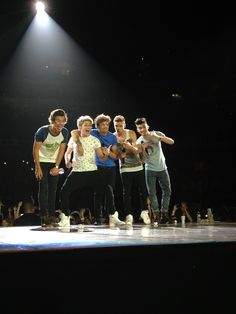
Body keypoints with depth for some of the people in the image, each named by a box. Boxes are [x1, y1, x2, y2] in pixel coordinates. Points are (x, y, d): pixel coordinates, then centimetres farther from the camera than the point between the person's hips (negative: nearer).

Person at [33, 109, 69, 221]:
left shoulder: (65, 132, -12)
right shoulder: (42, 131, -23)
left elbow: (61, 150, -4)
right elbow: (35, 149, -17)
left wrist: (56, 167, -8)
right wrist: (38, 168, -19)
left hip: (54, 163, 4)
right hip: (42, 162, -4)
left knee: (53, 189, 4)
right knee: (43, 188, -10)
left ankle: (52, 215, 10)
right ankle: (44, 215, -7)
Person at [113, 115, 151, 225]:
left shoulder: (131, 133, -7)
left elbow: (136, 151, -13)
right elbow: (115, 154, -1)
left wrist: (130, 147, -33)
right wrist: (120, 154, -23)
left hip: (138, 166, 1)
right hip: (125, 168, -1)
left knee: (143, 190, 4)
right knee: (126, 192, -4)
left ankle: (144, 212, 19)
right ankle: (129, 215, 1)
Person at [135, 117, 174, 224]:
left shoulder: (157, 134, -4)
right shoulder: (139, 142, -4)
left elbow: (171, 142, -15)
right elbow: (143, 159, -6)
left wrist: (158, 137, -25)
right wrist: (143, 147, -22)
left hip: (162, 168, 1)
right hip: (150, 170, -1)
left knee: (167, 191, 2)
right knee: (152, 193, -4)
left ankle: (164, 213, 13)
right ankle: (156, 213, 8)